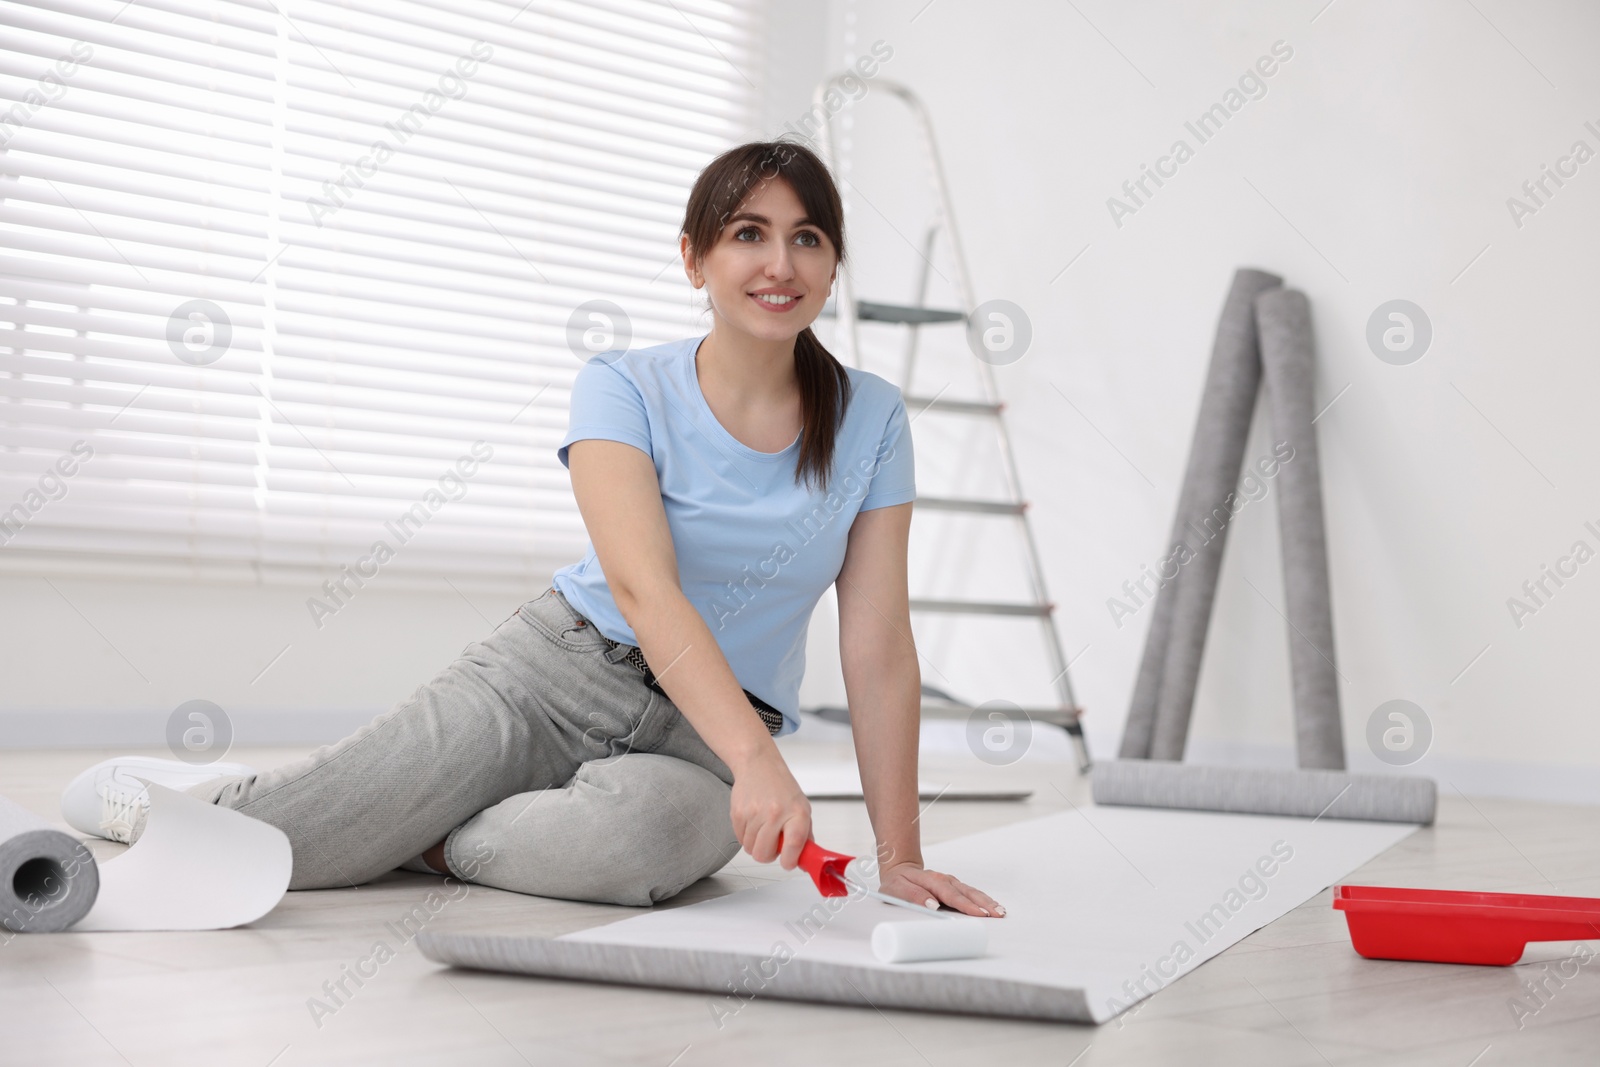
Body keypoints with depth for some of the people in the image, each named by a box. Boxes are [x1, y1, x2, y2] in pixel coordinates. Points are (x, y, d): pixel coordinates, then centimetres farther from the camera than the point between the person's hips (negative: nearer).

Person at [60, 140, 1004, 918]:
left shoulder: (870, 419, -2)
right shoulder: (624, 389, -9)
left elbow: (878, 643, -4)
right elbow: (643, 589, -25)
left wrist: (900, 854, -11)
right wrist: (759, 760, -40)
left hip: (705, 742, 2)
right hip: (556, 671, -1)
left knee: (649, 835, -39)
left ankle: (405, 839, -11)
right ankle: (155, 793, 21)